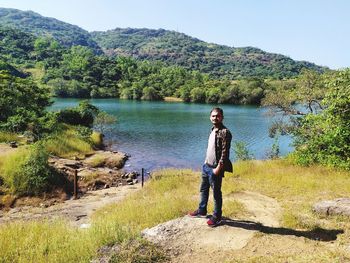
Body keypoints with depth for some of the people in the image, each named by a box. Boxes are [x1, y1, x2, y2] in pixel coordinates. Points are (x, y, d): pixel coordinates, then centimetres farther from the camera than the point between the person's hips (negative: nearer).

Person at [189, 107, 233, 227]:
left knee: (216, 193, 4)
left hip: (215, 168, -9)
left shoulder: (225, 132, -17)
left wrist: (218, 168, -21)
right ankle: (201, 210, 38)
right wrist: (206, 162, 17)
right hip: (206, 165, 9)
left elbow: (225, 152, -21)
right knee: (203, 189, 20)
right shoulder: (213, 130, 10)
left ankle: (217, 217, 18)